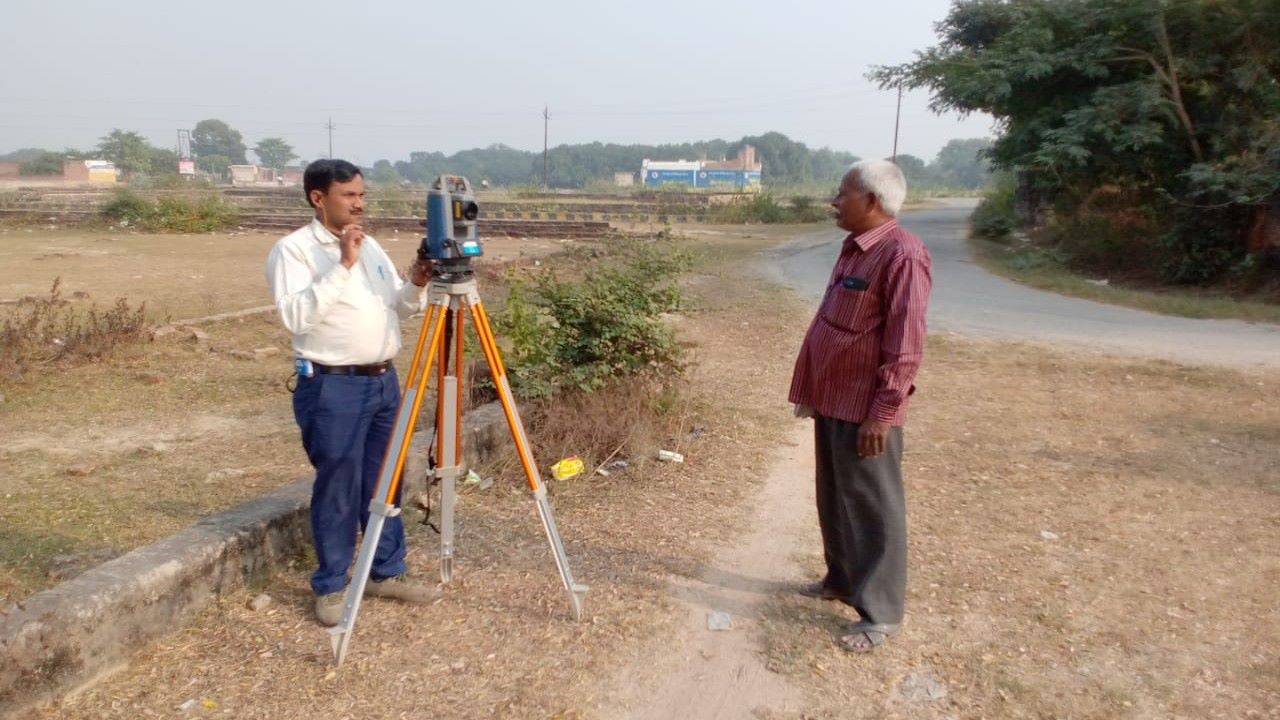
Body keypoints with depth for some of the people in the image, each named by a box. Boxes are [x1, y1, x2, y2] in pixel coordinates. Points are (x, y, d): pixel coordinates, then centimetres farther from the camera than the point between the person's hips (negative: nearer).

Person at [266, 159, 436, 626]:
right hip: (332, 386, -7)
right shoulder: (293, 249, -8)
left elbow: (399, 307, 16)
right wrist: (342, 266, -25)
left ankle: (387, 572, 28)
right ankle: (330, 587, 17)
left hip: (383, 379, 7)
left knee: (385, 482, 14)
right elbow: (295, 316, -22)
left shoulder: (370, 246, 13)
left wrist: (416, 286, -5)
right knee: (338, 489, 1)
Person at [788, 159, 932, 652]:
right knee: (834, 500, 21)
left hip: (865, 408, -9)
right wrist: (812, 390, 19)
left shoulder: (902, 254, -19)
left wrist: (882, 413, -22)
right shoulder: (854, 248, 11)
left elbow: (905, 345, -22)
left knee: (872, 509, 2)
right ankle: (842, 579, 38)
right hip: (833, 400, 9)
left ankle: (881, 613, 15)